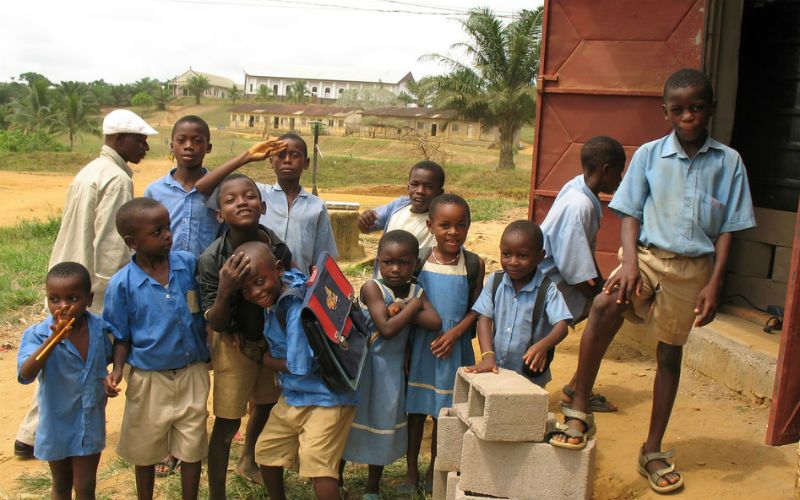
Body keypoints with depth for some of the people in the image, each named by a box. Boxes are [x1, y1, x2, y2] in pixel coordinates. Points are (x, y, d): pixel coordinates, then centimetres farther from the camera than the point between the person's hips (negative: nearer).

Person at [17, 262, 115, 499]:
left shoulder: (100, 328, -11)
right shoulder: (38, 334, -20)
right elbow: (25, 375, -37)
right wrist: (53, 339, -46)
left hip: (91, 424, 1)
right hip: (57, 425, -1)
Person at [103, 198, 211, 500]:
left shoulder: (188, 264, -8)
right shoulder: (122, 284, -13)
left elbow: (205, 311, 6)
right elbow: (121, 336, -3)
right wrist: (117, 369, -17)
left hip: (192, 373, 1)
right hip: (149, 378, -1)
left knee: (192, 448, 11)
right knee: (146, 451, 18)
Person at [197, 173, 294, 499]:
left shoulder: (278, 246, -17)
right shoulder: (211, 260, -26)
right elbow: (215, 324, -23)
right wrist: (225, 291, -40)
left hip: (271, 339, 5)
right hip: (235, 344, -5)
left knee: (267, 404, 25)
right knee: (228, 421, 1)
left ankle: (248, 461, 53)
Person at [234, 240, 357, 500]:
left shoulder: (298, 307, -28)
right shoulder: (272, 299, -3)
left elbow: (300, 366, -24)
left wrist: (266, 359, -9)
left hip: (325, 398, -9)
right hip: (292, 397, 10)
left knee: (317, 463, -16)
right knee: (266, 449, 18)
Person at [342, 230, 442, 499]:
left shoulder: (417, 291, 0)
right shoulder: (372, 288, -16)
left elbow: (435, 322, -16)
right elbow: (387, 329, -26)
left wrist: (400, 311, -19)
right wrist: (412, 307, -17)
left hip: (391, 368, 4)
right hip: (362, 363, -4)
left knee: (383, 424, 15)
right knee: (350, 420, 10)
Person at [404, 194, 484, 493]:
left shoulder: (474, 264, -5)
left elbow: (476, 309, -1)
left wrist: (455, 332, -13)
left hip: (454, 346, 0)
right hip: (420, 344, 0)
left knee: (444, 412, 11)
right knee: (415, 409, 10)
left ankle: (434, 471, 30)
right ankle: (411, 471, 27)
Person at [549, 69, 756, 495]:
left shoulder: (728, 162, 2)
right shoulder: (649, 155, 1)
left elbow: (727, 229, 2)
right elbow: (630, 214, -1)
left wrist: (714, 282, -6)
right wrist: (629, 261, -16)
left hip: (694, 267, 1)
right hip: (649, 256, -1)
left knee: (670, 353, 10)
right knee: (604, 306, -30)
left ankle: (653, 451, 23)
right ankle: (579, 412, -19)